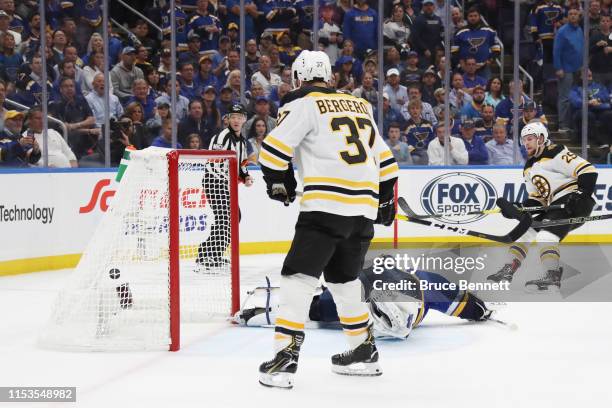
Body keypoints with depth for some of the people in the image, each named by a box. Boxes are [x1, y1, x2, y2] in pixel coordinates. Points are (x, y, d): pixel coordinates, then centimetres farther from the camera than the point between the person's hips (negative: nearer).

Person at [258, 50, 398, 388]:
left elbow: (274, 149, -6)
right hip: (365, 208, 7)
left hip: (326, 203, -7)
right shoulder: (359, 105, 22)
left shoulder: (304, 104, 2)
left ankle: (286, 357, -15)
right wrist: (385, 197, 33)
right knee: (343, 277, 22)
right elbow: (384, 159, 24)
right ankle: (364, 352, 26)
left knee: (299, 276, -6)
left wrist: (278, 181, 11)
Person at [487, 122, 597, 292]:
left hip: (573, 203, -10)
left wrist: (582, 195, -26)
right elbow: (537, 200, 18)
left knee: (545, 236, -26)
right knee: (526, 230, 10)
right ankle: (507, 271, 13)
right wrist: (517, 208, 2)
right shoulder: (529, 168, 19)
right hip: (556, 206, 10)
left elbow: (588, 170, -17)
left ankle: (552, 277, -33)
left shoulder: (555, 153, -10)